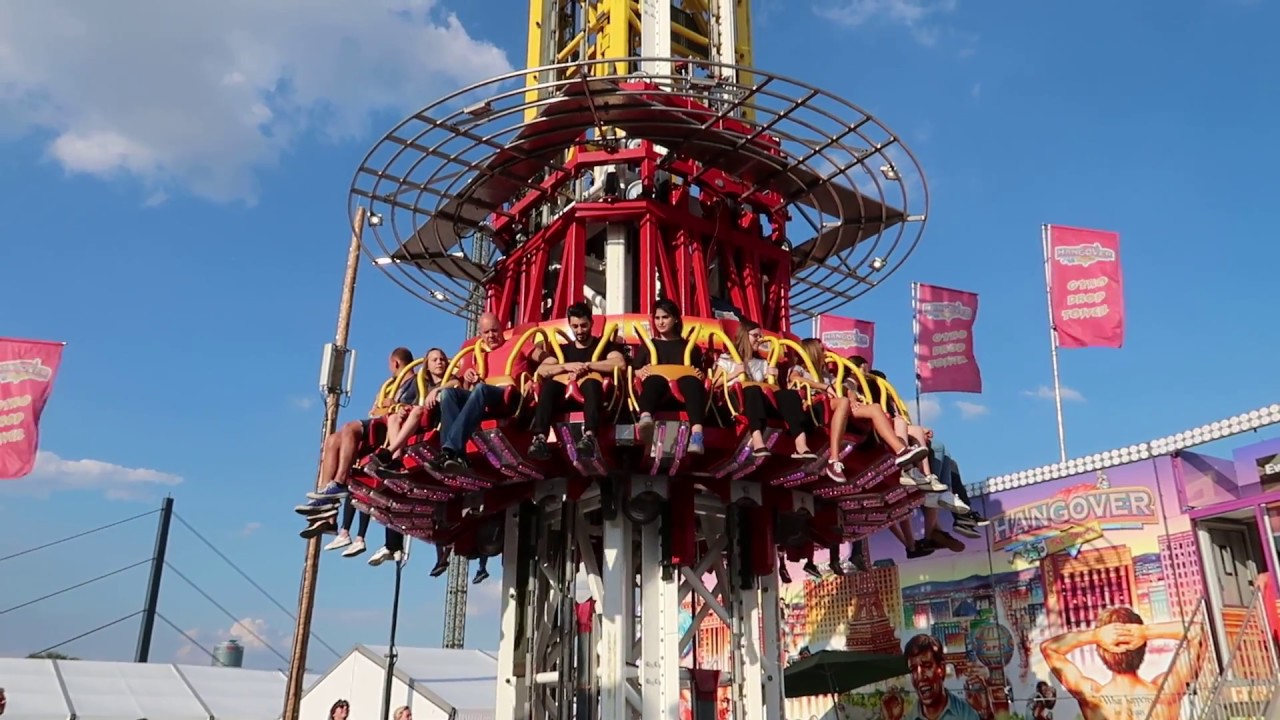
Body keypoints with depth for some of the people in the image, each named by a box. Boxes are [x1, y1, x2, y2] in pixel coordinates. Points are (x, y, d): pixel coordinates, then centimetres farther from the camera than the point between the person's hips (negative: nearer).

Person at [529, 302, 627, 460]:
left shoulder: (604, 344, 17)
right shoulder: (563, 349, 25)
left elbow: (620, 363, -5)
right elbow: (542, 369, 9)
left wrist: (587, 366, -8)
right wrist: (566, 366, -8)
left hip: (593, 393, -2)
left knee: (591, 382, -38)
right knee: (548, 385, -30)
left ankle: (589, 436, -58)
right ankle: (540, 438, -47)